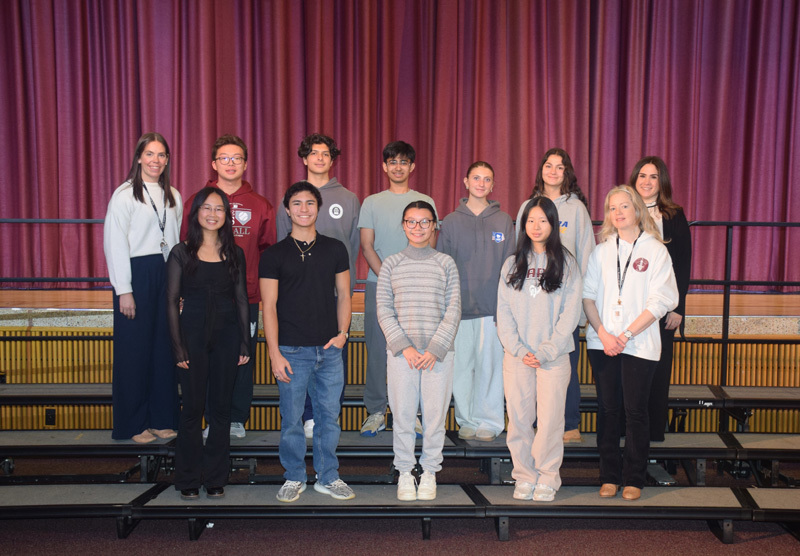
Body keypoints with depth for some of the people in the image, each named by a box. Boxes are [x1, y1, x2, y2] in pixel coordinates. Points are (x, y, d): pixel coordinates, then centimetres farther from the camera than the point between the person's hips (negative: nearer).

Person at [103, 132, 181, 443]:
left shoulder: (172, 196, 13)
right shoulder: (124, 195, -4)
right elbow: (115, 244, -7)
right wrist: (124, 290, -12)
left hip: (166, 274, 5)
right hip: (137, 275, -5)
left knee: (164, 346, 6)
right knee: (134, 350, 0)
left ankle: (162, 419, 18)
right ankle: (134, 425, 11)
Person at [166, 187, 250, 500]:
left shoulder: (234, 254, 7)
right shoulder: (181, 253, 0)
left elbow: (242, 299, 8)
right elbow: (172, 301, -1)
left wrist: (245, 342, 2)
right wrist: (178, 346, -8)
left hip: (227, 335, 2)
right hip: (193, 333, -2)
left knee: (221, 408, 7)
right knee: (193, 407, 3)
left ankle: (215, 479, 19)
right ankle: (188, 480, 17)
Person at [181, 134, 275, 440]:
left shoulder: (260, 206, 5)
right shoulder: (196, 202, 5)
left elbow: (269, 249, 11)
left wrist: (263, 284, 4)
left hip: (246, 297, 0)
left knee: (243, 357, 6)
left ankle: (238, 419, 20)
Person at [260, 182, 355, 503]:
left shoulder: (335, 249, 9)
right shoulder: (274, 255, 1)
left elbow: (343, 295, 13)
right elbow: (269, 307, -2)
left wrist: (342, 333, -1)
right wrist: (274, 353, -9)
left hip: (329, 349, 2)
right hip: (292, 351, -2)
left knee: (329, 415, 8)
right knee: (292, 419, 5)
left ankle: (328, 477, 23)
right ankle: (294, 478, 22)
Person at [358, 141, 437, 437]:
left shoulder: (425, 202, 11)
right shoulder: (372, 203, 12)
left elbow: (430, 247, 6)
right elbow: (367, 247, 5)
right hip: (378, 285, 0)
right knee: (377, 349, 0)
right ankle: (375, 412, 10)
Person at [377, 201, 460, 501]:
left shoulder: (446, 263, 6)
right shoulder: (391, 263, 7)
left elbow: (453, 310, 1)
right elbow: (384, 310, 2)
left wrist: (435, 349, -9)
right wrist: (404, 346, -9)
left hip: (439, 353, 0)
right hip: (400, 352, 0)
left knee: (435, 415, 4)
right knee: (402, 415, 4)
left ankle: (429, 471, 20)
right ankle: (405, 472, 20)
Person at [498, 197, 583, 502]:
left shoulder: (567, 264, 4)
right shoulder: (512, 264, 10)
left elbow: (570, 313, -2)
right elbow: (503, 313, 6)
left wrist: (546, 351, -9)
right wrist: (518, 350, -6)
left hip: (554, 356, -2)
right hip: (516, 356, 2)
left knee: (550, 418, 0)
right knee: (518, 417, 3)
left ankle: (547, 477, 15)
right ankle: (524, 475, 17)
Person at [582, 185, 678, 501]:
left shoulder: (655, 250, 1)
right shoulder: (602, 250, 10)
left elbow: (659, 301, -6)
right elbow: (588, 295, 5)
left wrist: (625, 335, -12)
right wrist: (602, 333, -9)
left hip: (639, 343, -2)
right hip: (601, 342, 3)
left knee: (635, 411, 2)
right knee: (607, 409, 6)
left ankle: (634, 479, 14)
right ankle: (609, 476, 17)